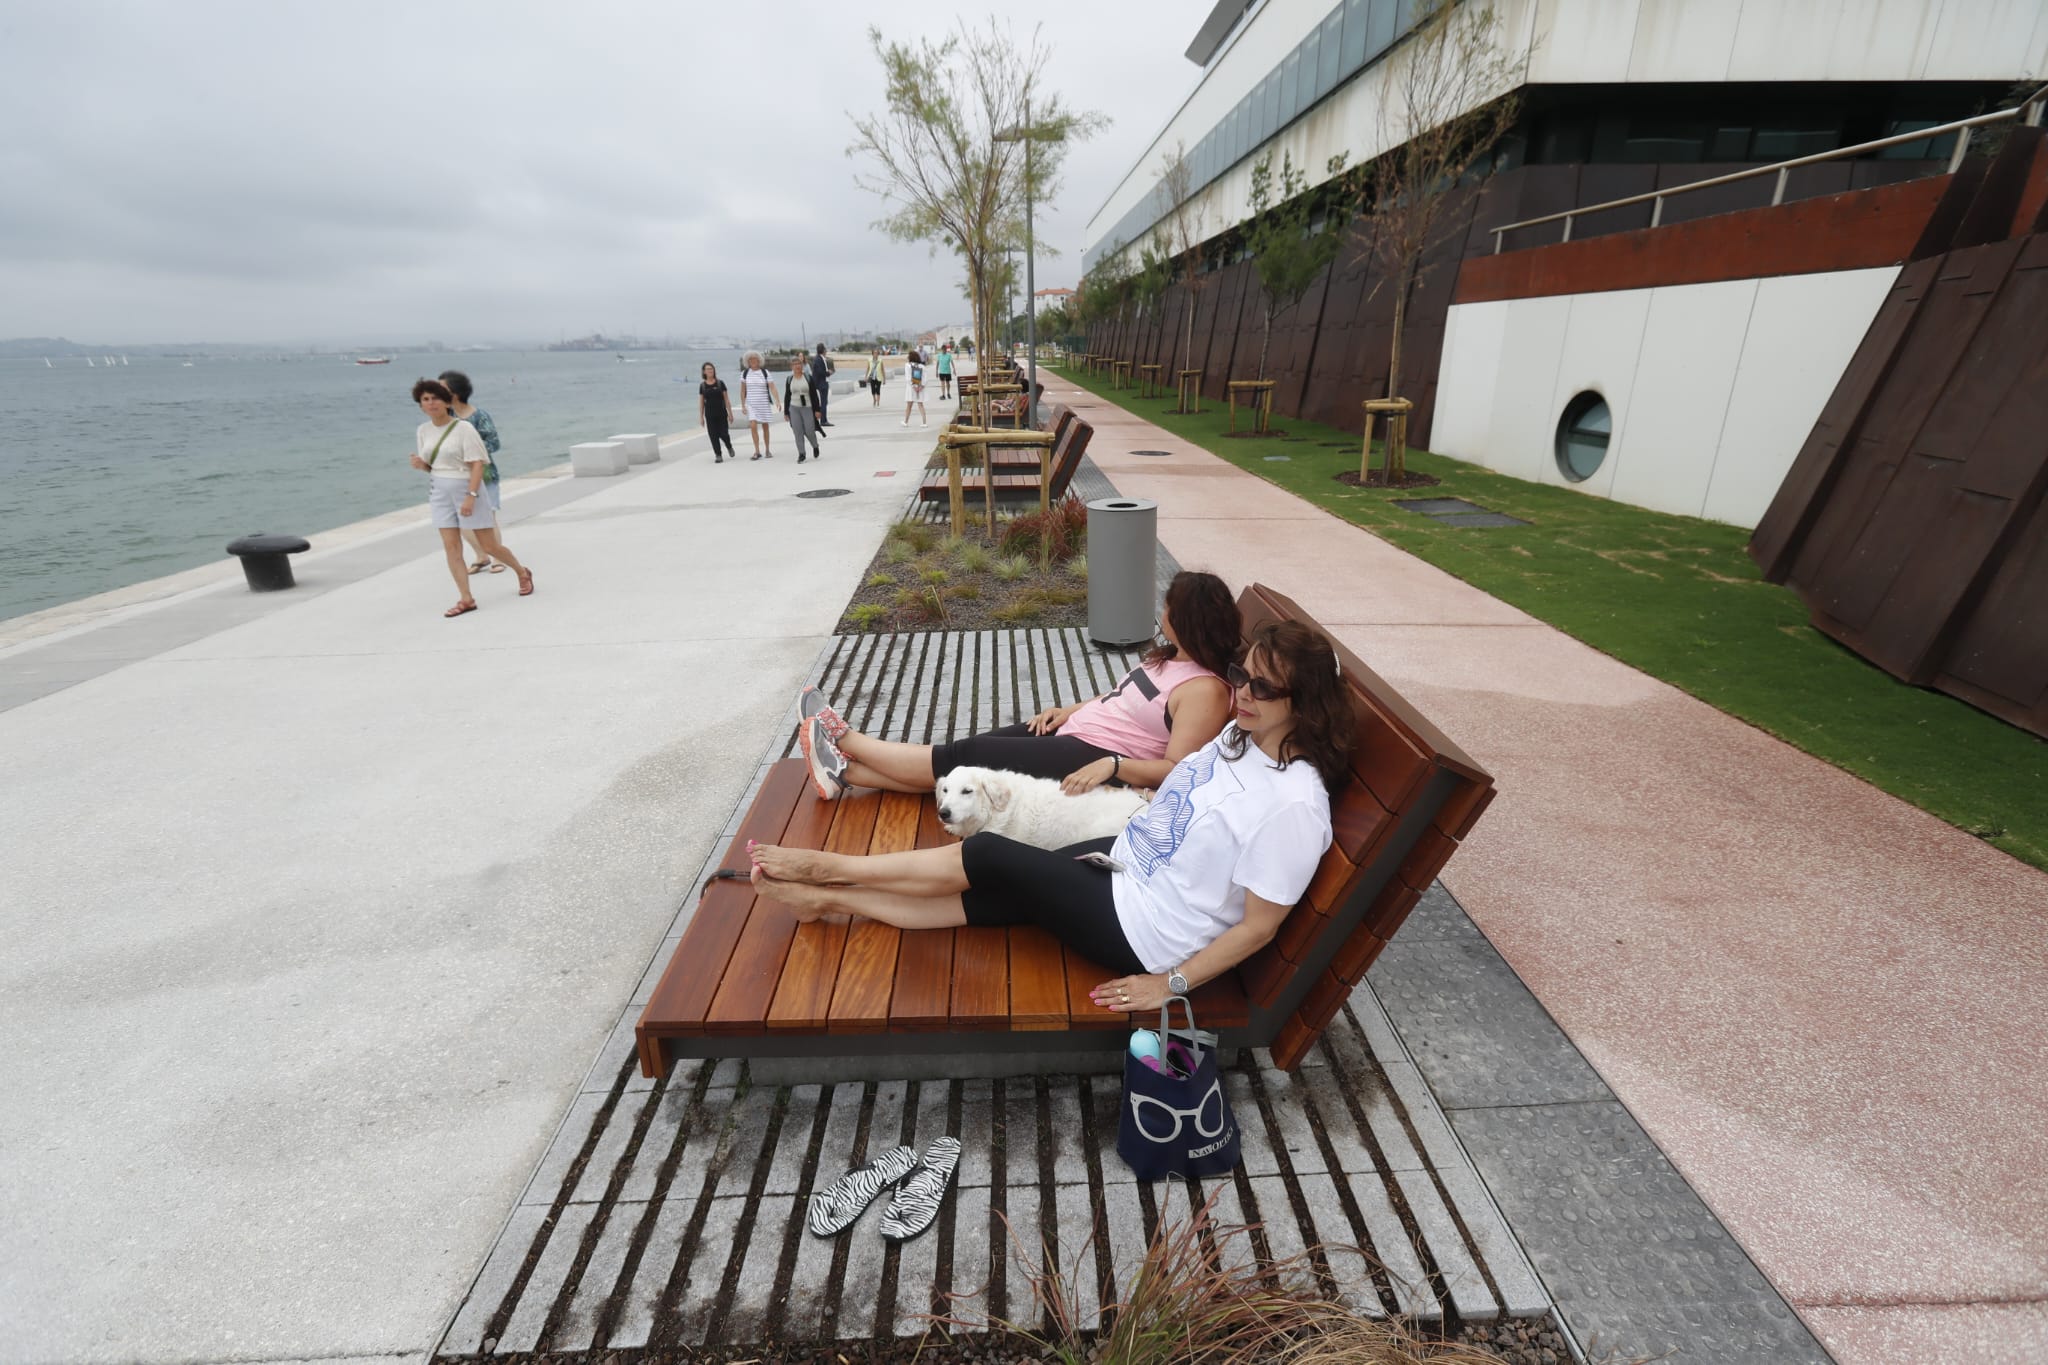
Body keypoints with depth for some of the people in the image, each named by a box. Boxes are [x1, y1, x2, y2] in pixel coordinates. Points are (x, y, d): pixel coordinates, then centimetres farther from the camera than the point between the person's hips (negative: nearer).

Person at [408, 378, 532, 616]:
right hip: (440, 493, 5)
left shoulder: (463, 427, -11)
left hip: (467, 489, -5)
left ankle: (523, 573, 28)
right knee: (451, 548, -1)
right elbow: (430, 465, 15)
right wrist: (420, 464, -9)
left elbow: (477, 464, -15)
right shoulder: (423, 431, 7)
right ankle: (466, 599, 2)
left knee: (490, 546, 2)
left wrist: (471, 496, -22)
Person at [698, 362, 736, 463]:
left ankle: (729, 447, 26)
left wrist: (730, 413, -2)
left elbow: (726, 399, 2)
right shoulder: (702, 385, 4)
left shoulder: (720, 383, 1)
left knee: (723, 434, -5)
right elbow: (701, 402, 7)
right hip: (710, 415, 1)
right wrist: (701, 417, 4)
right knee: (713, 435, -3)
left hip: (722, 414, -1)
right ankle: (718, 456, 5)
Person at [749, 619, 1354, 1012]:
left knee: (985, 856, -9)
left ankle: (826, 867, 8)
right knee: (988, 895, 0)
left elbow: (1259, 925, -21)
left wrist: (1171, 982, -17)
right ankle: (826, 898, 12)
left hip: (1140, 932, -7)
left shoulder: (1293, 805, -26)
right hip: (1122, 861, 7)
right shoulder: (1241, 734, 1)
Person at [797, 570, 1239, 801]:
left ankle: (843, 739, 4)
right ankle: (847, 771, 2)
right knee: (967, 753, -1)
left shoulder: (1203, 690, -18)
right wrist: (1073, 709, 11)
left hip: (1095, 759, -9)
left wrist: (1111, 764, -35)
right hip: (1074, 731, 9)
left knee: (965, 757, -8)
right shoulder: (1173, 657, 11)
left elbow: (1178, 771, -24)